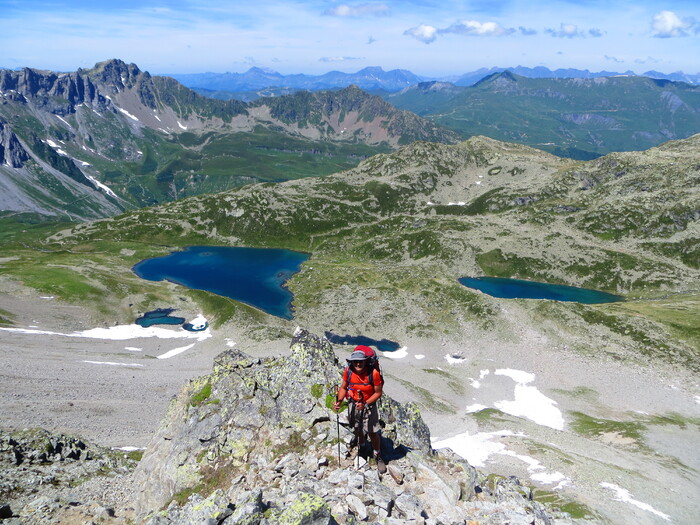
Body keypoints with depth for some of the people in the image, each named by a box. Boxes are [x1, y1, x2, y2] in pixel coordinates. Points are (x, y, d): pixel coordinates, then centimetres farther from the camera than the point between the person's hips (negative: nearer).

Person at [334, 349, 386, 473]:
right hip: (353, 405, 2)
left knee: (373, 433, 2)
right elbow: (343, 387, 1)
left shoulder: (373, 373, -24)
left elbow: (378, 393, -15)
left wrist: (365, 404, -24)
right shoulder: (348, 371, -15)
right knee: (358, 432, 16)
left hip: (369, 405, -2)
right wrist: (339, 401, -15)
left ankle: (378, 456, 28)